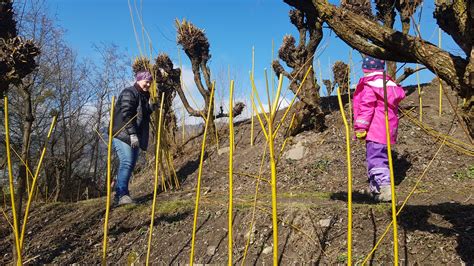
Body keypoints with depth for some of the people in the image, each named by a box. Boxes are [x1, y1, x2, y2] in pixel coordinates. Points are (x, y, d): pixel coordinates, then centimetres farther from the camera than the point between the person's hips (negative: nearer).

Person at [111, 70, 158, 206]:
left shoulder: (144, 96, 20)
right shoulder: (129, 93, -7)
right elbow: (126, 114, -18)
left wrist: (151, 108, 11)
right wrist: (132, 134, -25)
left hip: (134, 136, 9)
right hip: (123, 134, -9)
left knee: (131, 164, 7)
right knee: (126, 162, -19)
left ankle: (120, 193, 15)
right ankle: (121, 194, -23)